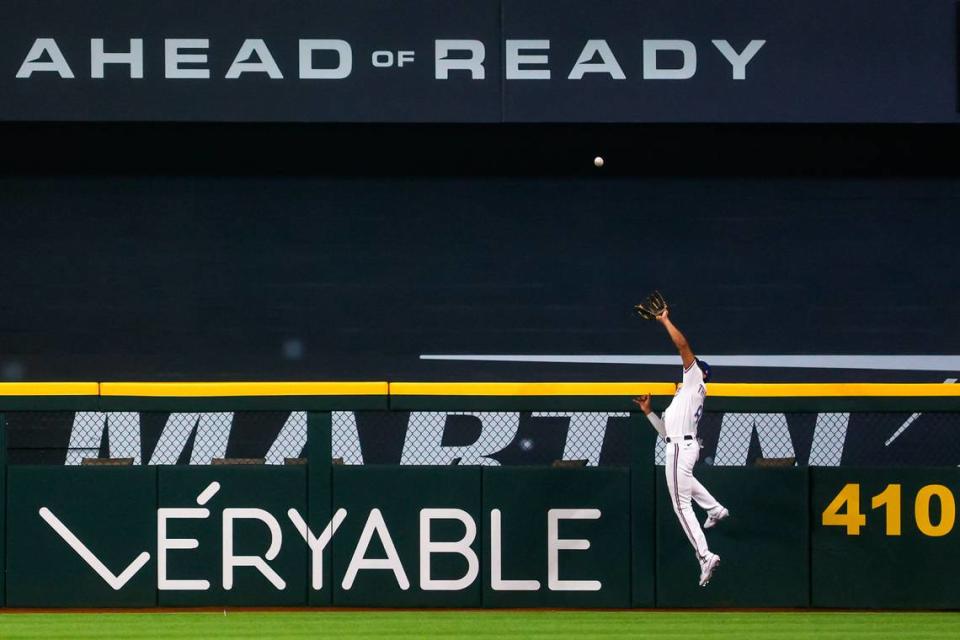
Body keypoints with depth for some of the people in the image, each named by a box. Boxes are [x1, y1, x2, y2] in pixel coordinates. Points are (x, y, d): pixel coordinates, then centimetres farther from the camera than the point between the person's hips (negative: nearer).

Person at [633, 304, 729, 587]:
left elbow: (683, 346, -9)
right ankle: (715, 509, 34)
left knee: (681, 504, -10)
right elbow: (666, 431, 27)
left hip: (681, 447, -10)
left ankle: (705, 556, -14)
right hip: (681, 445, 10)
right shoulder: (683, 396, 28)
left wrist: (665, 321, -3)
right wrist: (648, 412, 23)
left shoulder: (696, 381, 3)